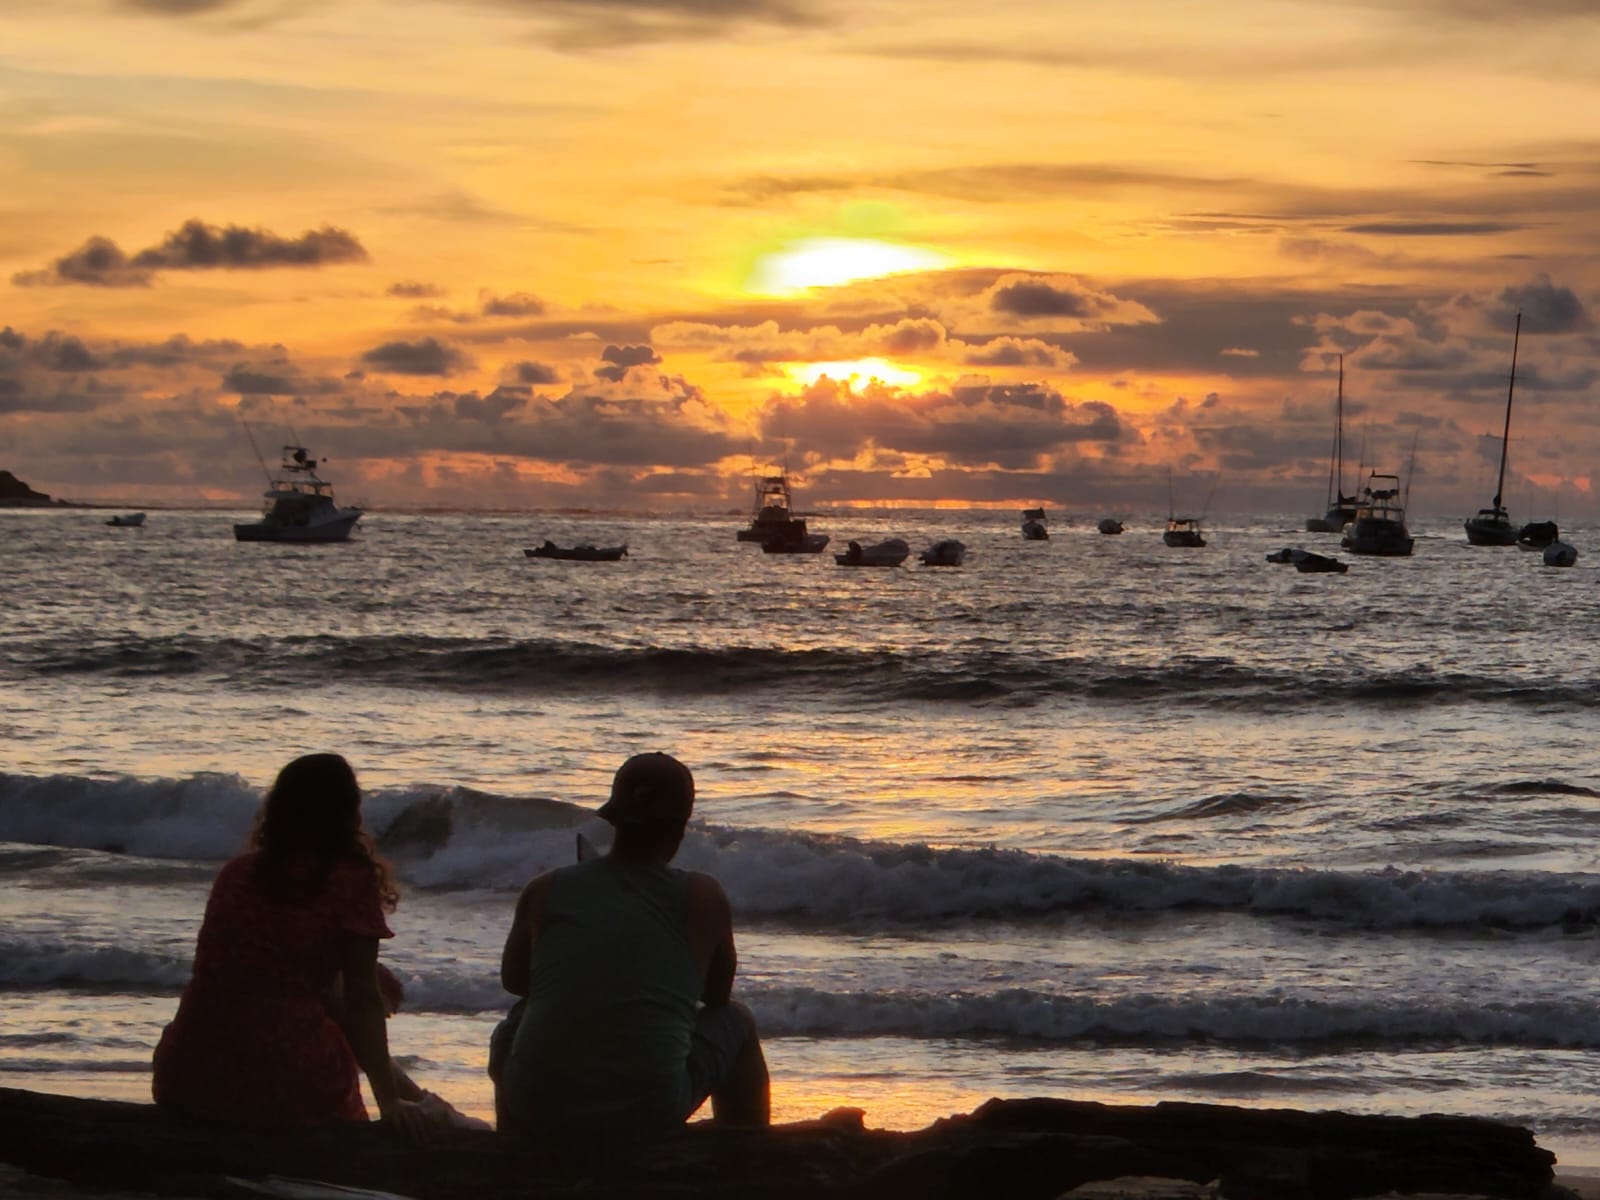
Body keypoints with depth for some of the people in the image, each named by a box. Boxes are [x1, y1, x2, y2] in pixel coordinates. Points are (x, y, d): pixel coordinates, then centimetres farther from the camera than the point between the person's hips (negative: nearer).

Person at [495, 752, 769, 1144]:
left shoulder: (545, 890, 4)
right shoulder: (703, 897, -1)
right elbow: (718, 995, 14)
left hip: (537, 1114, 2)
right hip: (649, 1118, -2)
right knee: (737, 1022, 27)